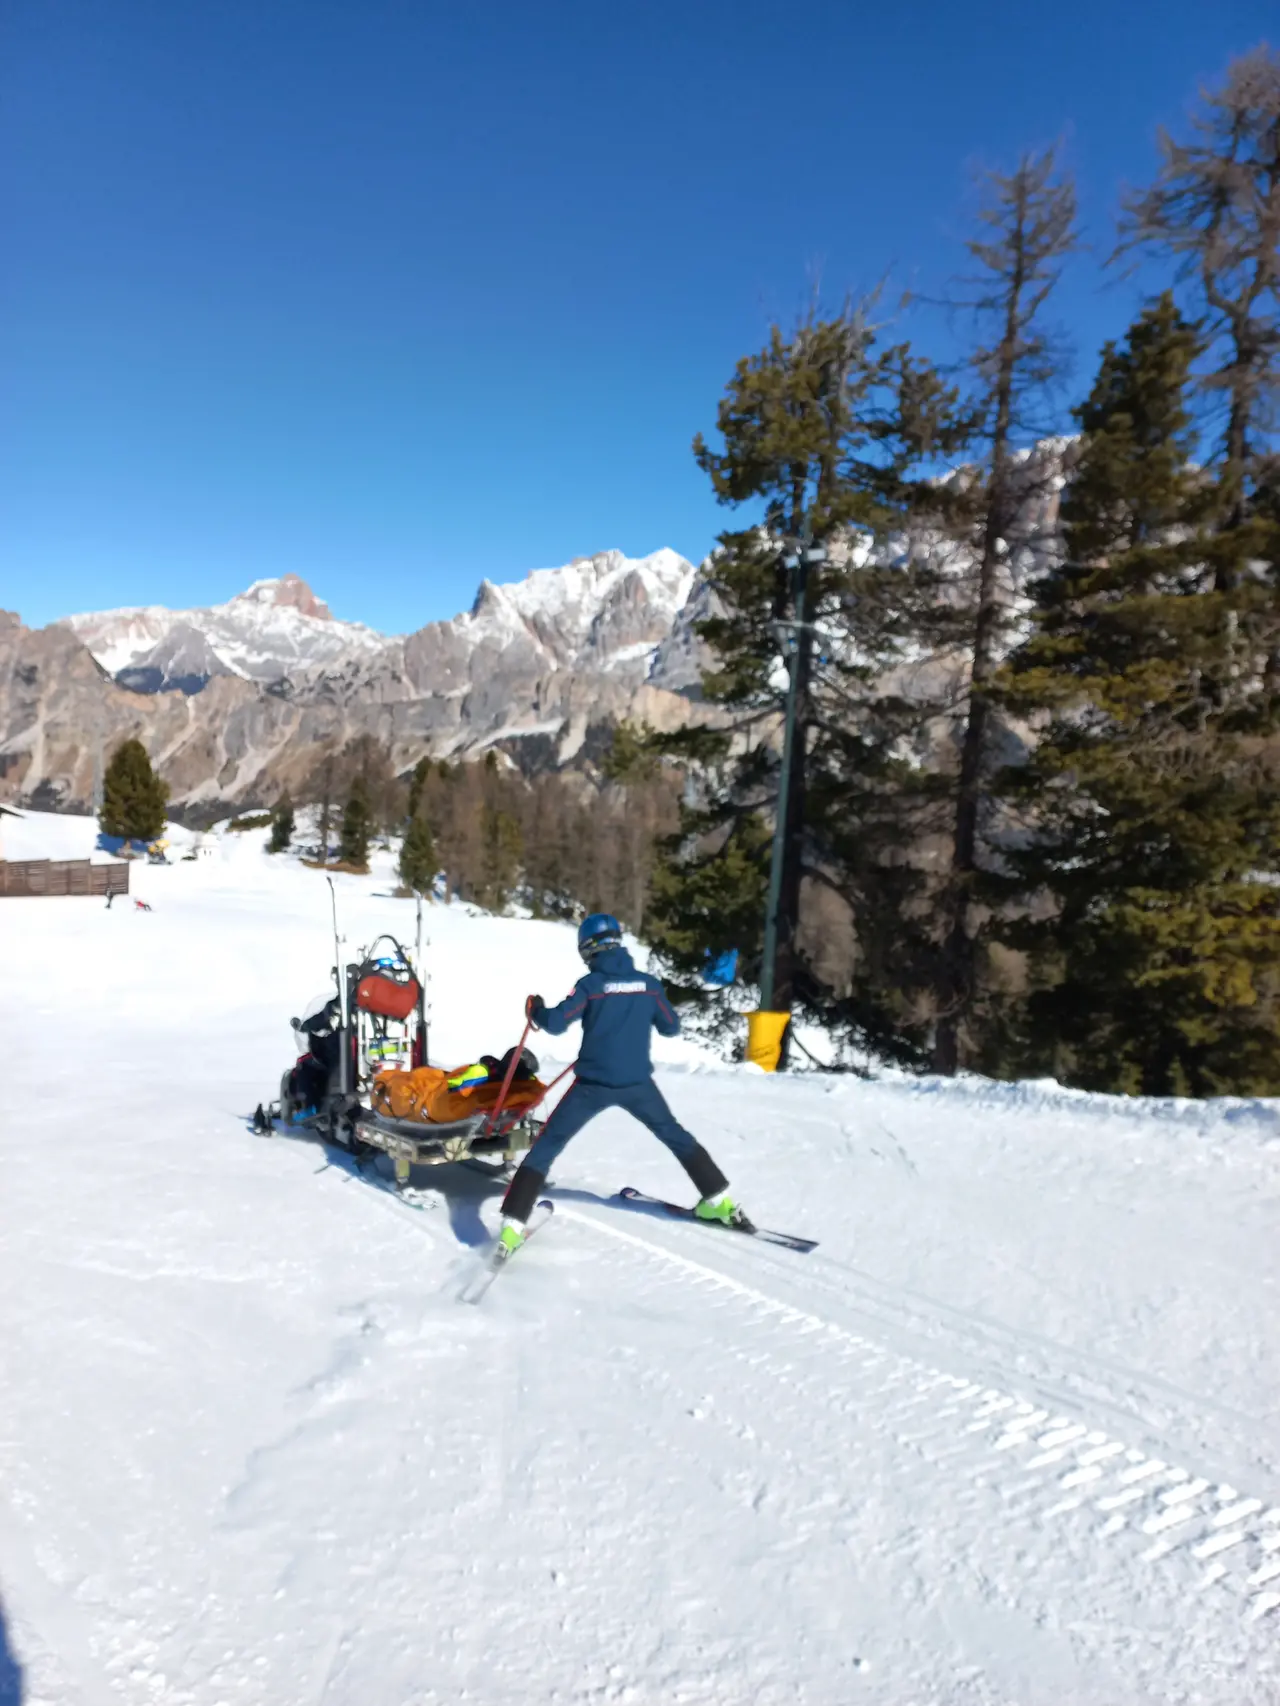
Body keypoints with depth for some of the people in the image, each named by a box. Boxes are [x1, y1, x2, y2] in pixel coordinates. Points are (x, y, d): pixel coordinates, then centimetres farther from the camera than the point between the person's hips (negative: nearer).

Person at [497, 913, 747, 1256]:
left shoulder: (590, 984, -8)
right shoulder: (648, 983, 2)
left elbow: (556, 1024, -14)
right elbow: (671, 1028, 10)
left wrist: (535, 1010, 7)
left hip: (594, 1084, -3)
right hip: (637, 1082, 3)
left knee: (546, 1147, 5)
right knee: (674, 1134, 25)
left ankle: (513, 1224, -4)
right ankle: (718, 1200, 25)